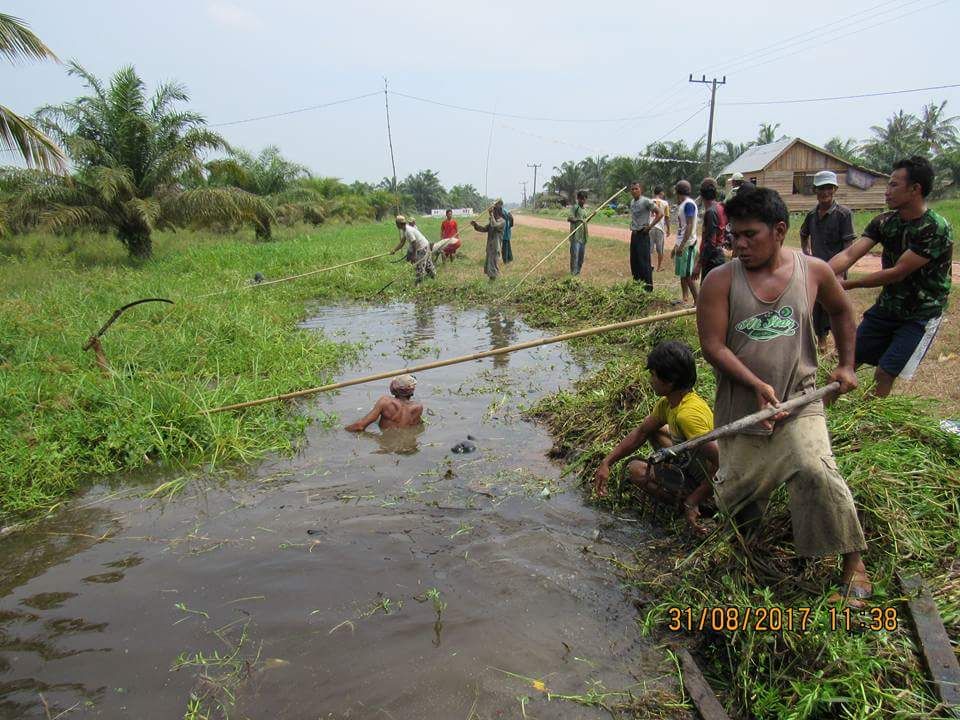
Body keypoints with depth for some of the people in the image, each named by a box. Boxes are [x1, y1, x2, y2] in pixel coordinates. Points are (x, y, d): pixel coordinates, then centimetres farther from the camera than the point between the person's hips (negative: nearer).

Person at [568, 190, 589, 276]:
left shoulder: (584, 209, 19)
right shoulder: (575, 207, -6)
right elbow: (569, 218, -18)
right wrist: (579, 219, -27)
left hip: (583, 236, 8)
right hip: (576, 237, -8)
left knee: (581, 256, 11)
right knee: (575, 255, -11)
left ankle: (578, 272, 20)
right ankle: (573, 274, -8)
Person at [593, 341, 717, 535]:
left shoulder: (689, 414, -34)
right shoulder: (667, 402, -3)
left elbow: (722, 463, -38)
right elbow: (641, 432, 8)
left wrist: (693, 501, -34)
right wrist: (606, 462, 2)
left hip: (704, 481, -9)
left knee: (636, 470, -6)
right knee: (651, 429, 17)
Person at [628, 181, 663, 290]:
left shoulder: (646, 201, -13)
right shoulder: (632, 202, 11)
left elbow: (659, 214, -13)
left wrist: (649, 226, -14)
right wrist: (632, 226, 12)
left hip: (643, 235, -8)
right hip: (634, 234, 8)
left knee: (644, 262, -7)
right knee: (634, 261, 13)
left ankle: (648, 287, 0)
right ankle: (637, 283, 25)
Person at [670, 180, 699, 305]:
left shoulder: (689, 204, -13)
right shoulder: (682, 205, 16)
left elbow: (690, 226, -20)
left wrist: (681, 245, -23)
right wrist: (676, 246, 23)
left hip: (687, 244, -9)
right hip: (681, 244, 9)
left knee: (688, 275, -8)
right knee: (682, 274, 13)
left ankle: (697, 301, -4)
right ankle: (685, 300, 21)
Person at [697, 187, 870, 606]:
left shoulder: (814, 271, -2)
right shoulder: (721, 281, -9)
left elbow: (841, 310, 18)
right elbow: (712, 345, -14)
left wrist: (846, 365, 15)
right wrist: (757, 385, -24)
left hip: (798, 401, 0)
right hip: (740, 406, 1)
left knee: (816, 471, -22)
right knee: (733, 492, 9)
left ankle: (854, 565, -2)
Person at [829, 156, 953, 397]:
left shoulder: (936, 229, -21)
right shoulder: (885, 222, -2)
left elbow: (898, 272, -23)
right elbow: (849, 255, -12)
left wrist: (847, 284, -19)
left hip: (921, 315, -6)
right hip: (887, 307, 6)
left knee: (885, 375, -12)